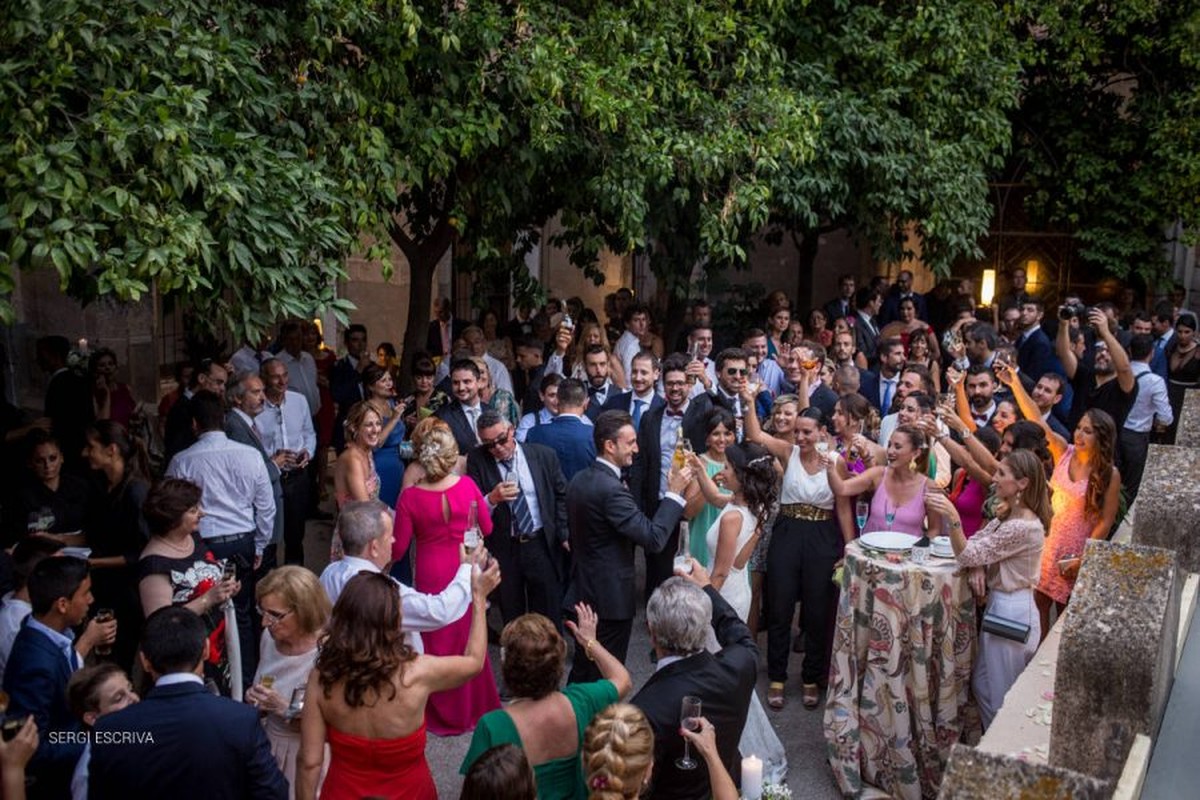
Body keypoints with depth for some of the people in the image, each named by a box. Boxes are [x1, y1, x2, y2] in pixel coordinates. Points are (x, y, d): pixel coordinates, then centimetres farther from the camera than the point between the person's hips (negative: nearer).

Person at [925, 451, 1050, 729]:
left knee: (1000, 696, 7)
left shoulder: (1023, 527, -25)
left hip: (1011, 612, -9)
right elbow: (978, 543, 7)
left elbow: (968, 555, -24)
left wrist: (952, 517, -35)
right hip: (1001, 604, 9)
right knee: (981, 684, 20)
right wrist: (978, 567, -13)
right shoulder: (1009, 514, 5)